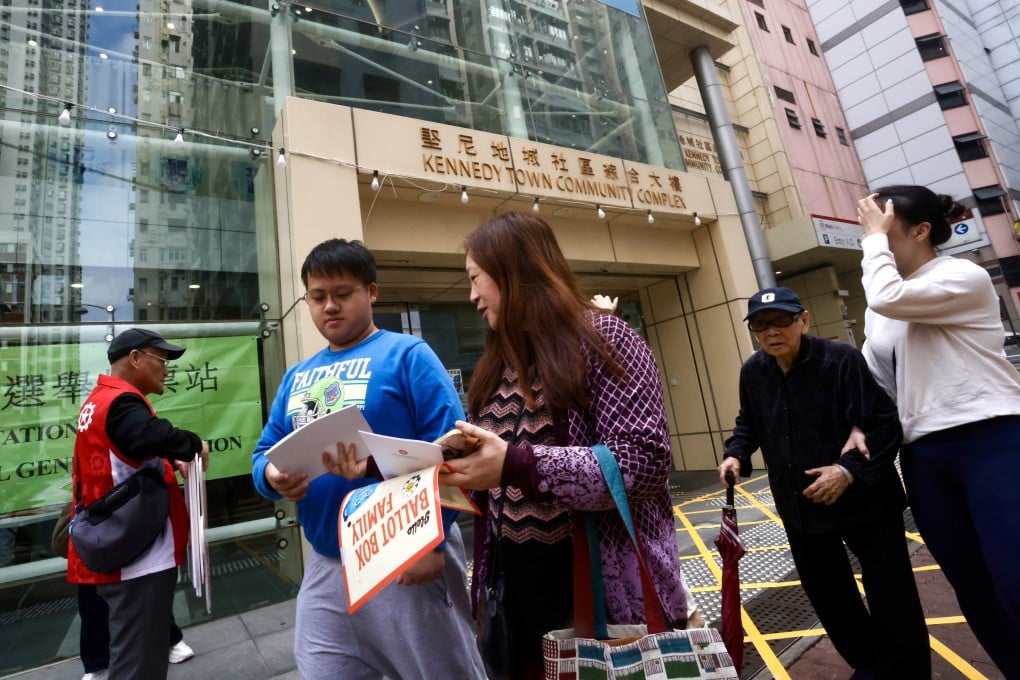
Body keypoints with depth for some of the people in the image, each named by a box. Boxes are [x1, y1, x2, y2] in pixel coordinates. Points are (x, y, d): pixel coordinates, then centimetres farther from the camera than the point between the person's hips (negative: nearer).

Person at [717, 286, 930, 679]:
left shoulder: (841, 359, -19)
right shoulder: (753, 371, -4)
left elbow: (885, 424, -18)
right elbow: (749, 423, 10)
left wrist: (850, 470, -29)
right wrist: (736, 454, -7)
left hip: (863, 499, -5)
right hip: (800, 506, 5)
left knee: (890, 597, 8)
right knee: (825, 594, 18)